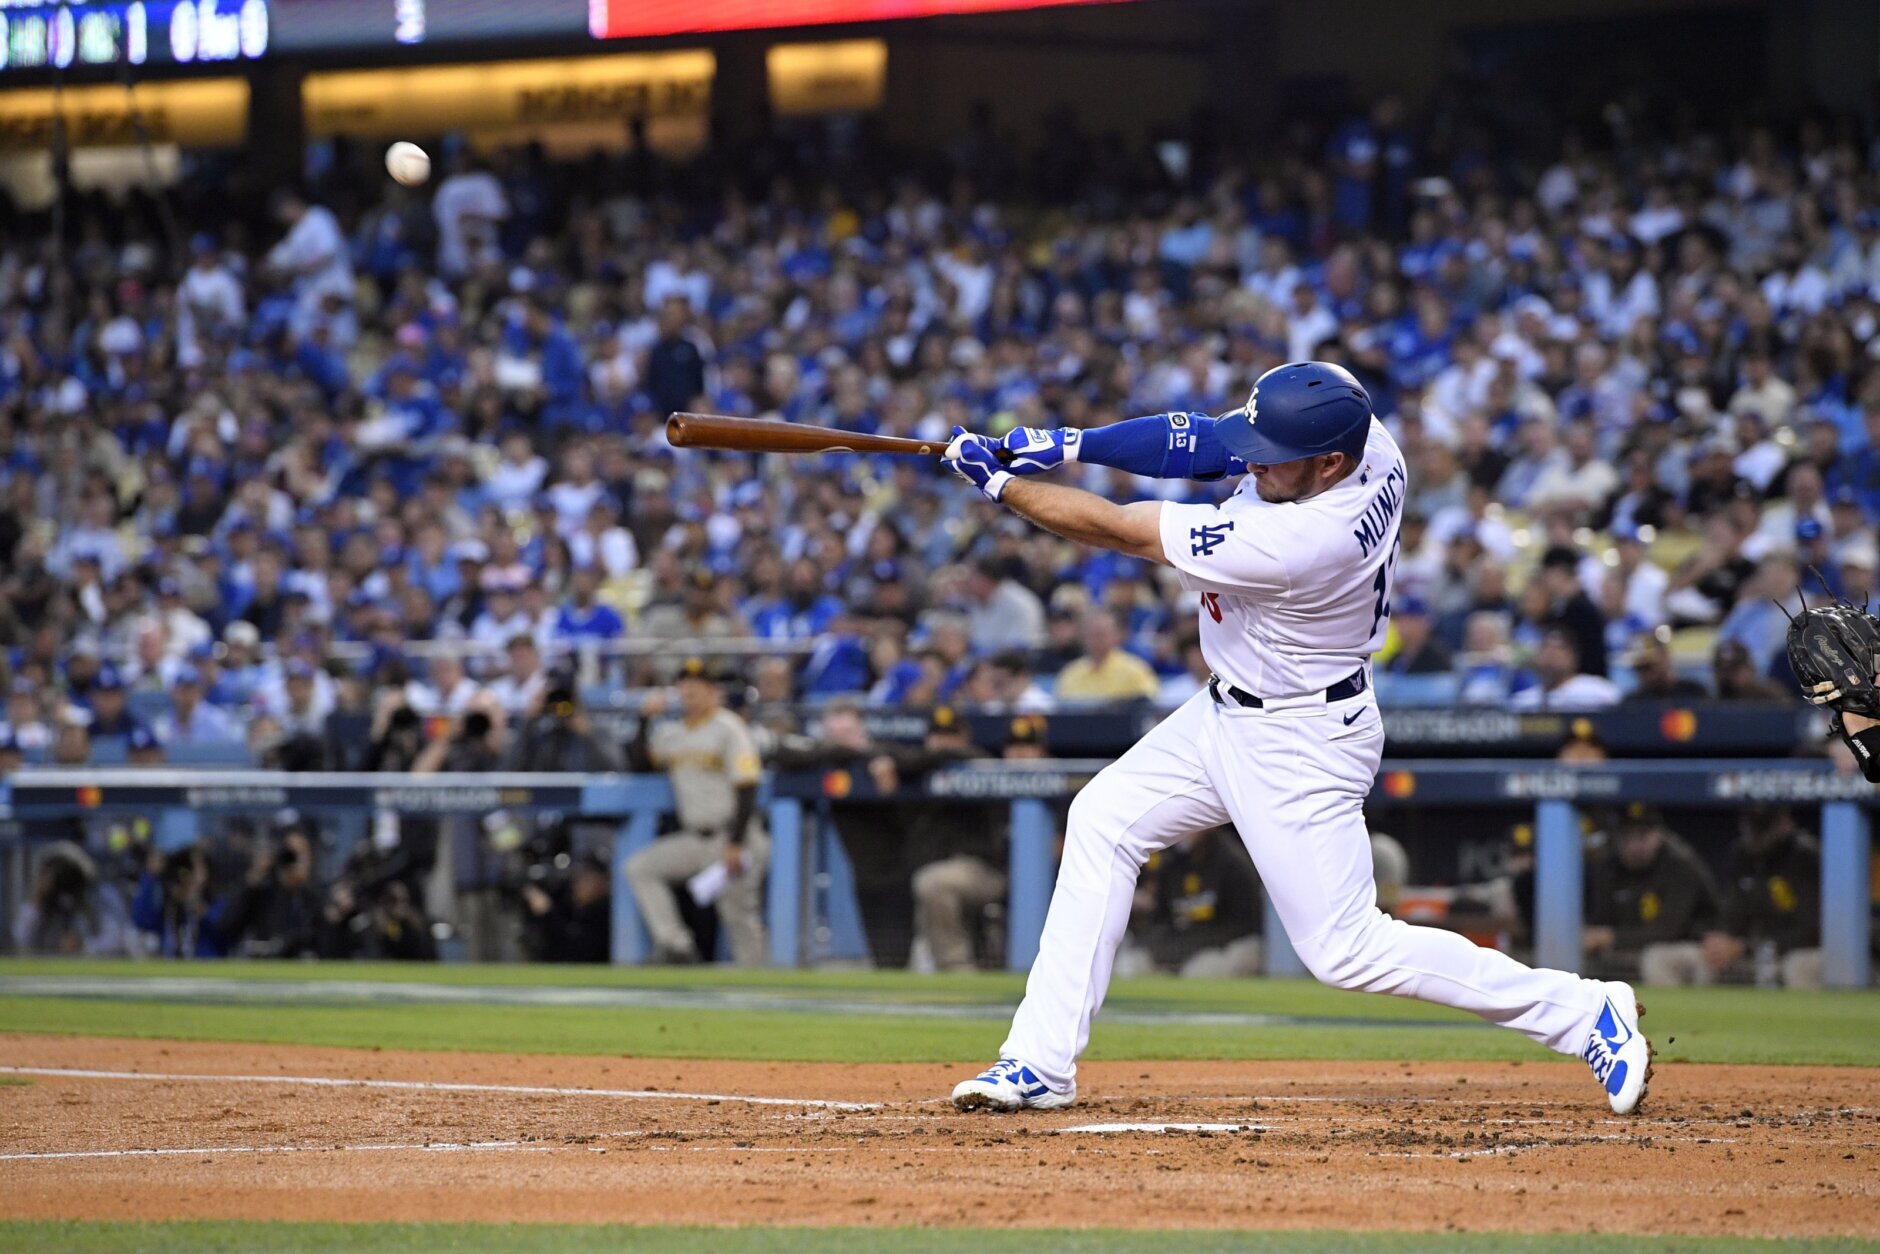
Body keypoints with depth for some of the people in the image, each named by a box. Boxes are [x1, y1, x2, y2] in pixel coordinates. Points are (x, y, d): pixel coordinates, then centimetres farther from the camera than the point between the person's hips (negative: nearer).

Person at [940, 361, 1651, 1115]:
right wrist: (1069, 445, -13)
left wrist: (1000, 482, -16)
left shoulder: (1292, 544, -36)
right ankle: (1041, 1063, 12)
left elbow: (1120, 531, -27)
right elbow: (1202, 443, -3)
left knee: (1346, 950, -4)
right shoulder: (1360, 438, -14)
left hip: (1299, 745, -10)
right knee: (1103, 820, 9)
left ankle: (1584, 1013, 4)